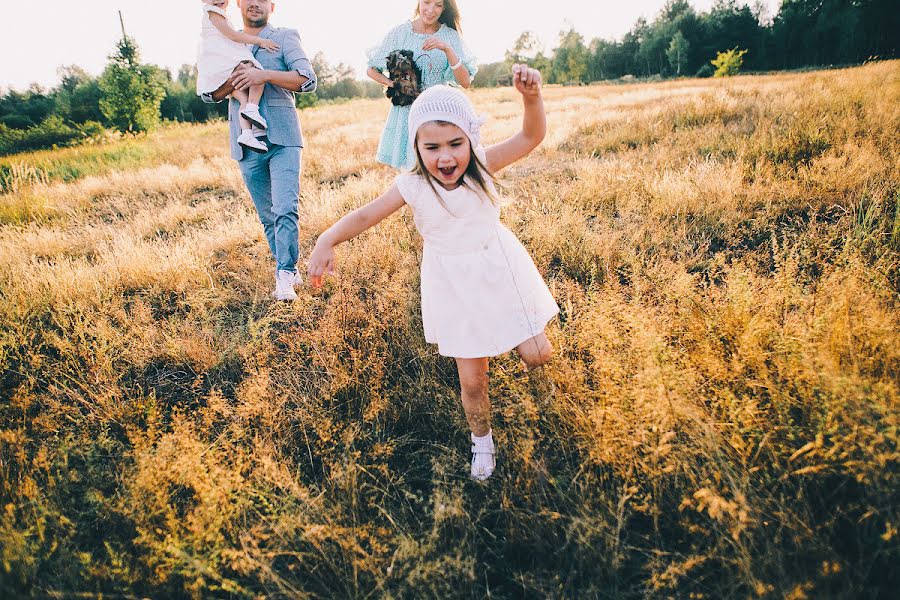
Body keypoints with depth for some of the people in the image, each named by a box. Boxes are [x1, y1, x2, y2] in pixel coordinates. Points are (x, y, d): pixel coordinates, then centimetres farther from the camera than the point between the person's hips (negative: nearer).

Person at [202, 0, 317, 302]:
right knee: (267, 216, 7)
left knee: (286, 209, -16)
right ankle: (290, 270, 19)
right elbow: (209, 93, 11)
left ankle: (284, 277, -14)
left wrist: (264, 75, -18)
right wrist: (234, 80, -10)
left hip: (282, 139, -4)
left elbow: (308, 80, -7)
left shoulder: (285, 37, 7)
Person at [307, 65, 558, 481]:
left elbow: (531, 137, -24)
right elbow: (366, 216, -16)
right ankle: (481, 440, 34)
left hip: (498, 270, 1)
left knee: (537, 356, 10)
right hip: (454, 286, -1)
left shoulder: (482, 166, -16)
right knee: (471, 378, 7)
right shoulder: (412, 187, -17)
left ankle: (525, 336, 48)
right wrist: (328, 240, -32)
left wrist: (531, 96, -43)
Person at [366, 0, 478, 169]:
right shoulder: (400, 32, 0)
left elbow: (465, 82, -7)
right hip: (407, 111, 0)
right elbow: (372, 70, 7)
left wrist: (447, 49, -19)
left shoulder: (451, 36, 1)